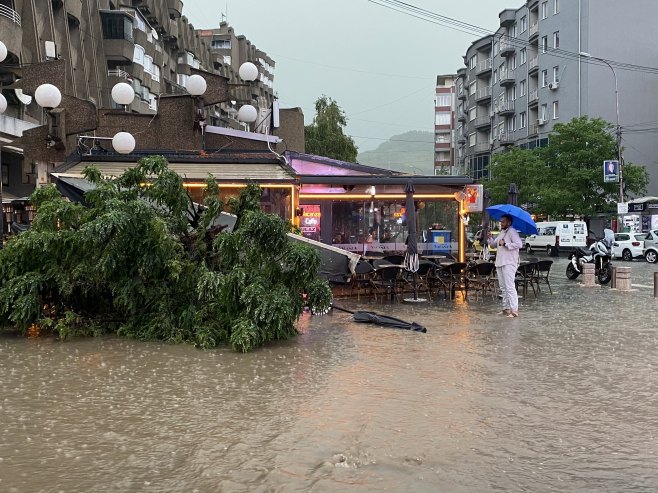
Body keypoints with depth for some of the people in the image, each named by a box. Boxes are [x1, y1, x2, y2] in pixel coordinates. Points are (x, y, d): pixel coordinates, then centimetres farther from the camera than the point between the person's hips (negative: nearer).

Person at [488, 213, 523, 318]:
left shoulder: (512, 232, -9)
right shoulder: (502, 233, 20)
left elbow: (519, 244, -21)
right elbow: (493, 245, 22)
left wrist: (505, 244, -20)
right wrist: (490, 238, 3)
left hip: (509, 263, -10)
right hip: (500, 263, 10)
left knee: (510, 287, -13)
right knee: (503, 288, 13)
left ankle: (514, 310, -14)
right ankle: (506, 308, 19)